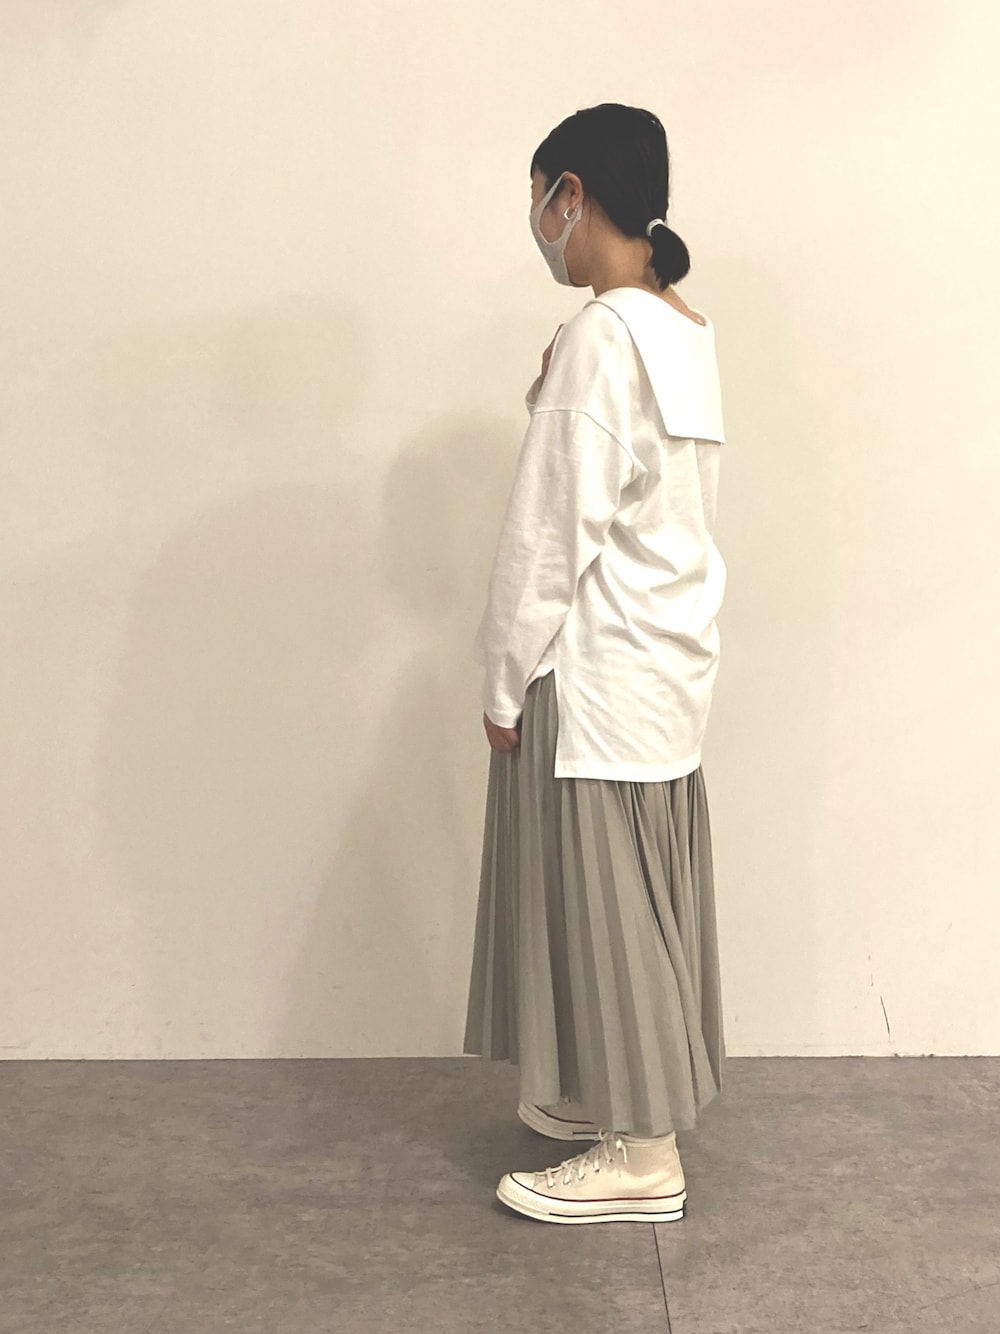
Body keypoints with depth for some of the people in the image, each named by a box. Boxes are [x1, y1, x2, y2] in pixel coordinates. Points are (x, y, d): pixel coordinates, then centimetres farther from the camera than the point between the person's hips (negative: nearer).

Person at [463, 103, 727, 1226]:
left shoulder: (601, 337, -19)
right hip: (669, 665, 9)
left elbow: (554, 533, -18)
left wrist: (506, 684, -12)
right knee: (635, 899, 18)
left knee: (601, 904, 2)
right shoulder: (685, 332, 9)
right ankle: (615, 1095, 35)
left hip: (596, 673, -9)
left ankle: (642, 1159, 15)